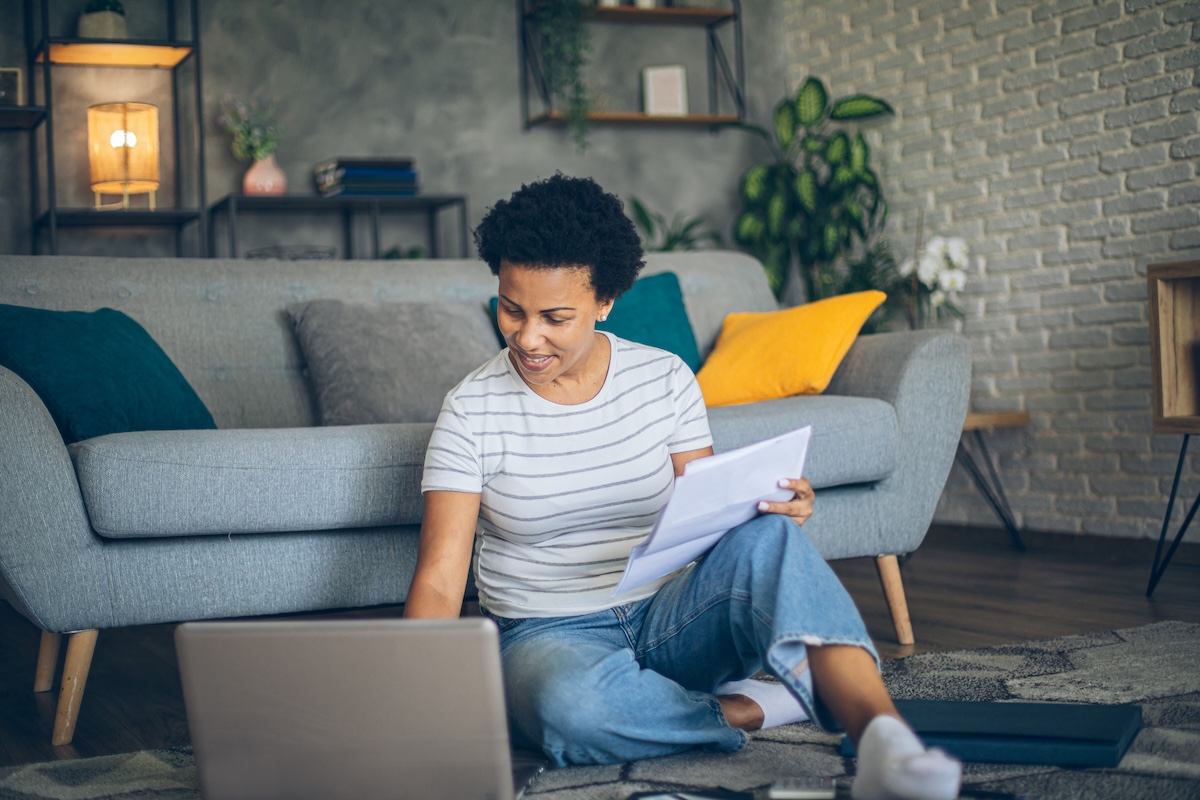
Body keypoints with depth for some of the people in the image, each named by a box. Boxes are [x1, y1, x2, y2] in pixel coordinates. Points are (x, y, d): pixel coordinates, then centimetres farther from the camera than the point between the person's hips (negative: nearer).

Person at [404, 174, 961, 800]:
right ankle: (754, 710, -20)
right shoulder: (472, 410, -6)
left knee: (765, 538, -31)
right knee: (575, 707, -41)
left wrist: (775, 508, -21)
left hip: (668, 617, 2)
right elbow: (439, 582, -11)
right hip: (551, 635, -2)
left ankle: (881, 737, -49)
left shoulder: (664, 380, 1)